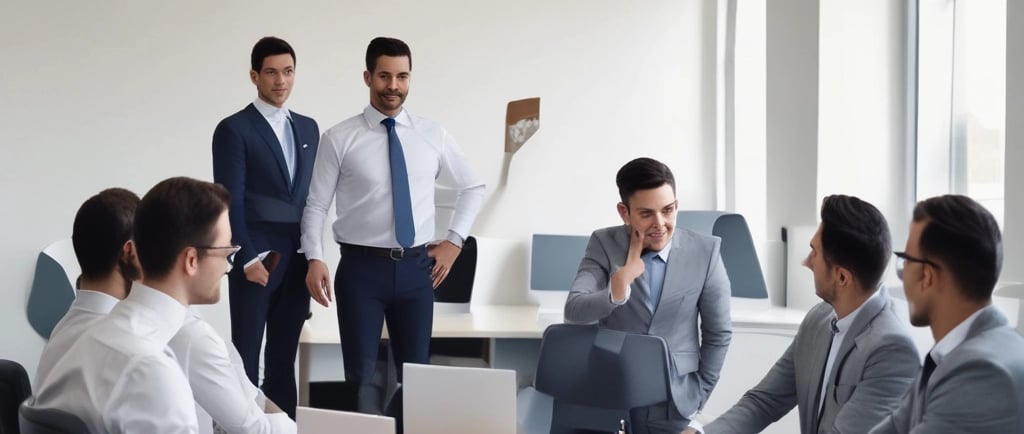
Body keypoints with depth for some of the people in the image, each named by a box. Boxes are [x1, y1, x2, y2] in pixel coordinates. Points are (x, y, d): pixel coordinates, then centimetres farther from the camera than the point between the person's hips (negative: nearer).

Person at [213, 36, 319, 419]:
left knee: (284, 358, 10)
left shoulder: (308, 128, 13)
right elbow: (229, 201, -9)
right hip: (256, 259, -5)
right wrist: (248, 259, -14)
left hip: (297, 260, 5)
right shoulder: (233, 129, -5)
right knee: (246, 358, -1)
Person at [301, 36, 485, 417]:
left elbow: (473, 188, 17)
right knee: (362, 374, 0)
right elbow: (316, 205, -3)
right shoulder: (339, 139, -4)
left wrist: (454, 242, 8)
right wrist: (315, 259, -16)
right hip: (361, 267, -3)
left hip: (416, 268, 3)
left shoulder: (433, 136, 5)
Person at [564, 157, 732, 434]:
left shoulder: (705, 252, -7)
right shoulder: (604, 244, -6)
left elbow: (719, 334, 3)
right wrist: (620, 283, -31)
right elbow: (573, 312, -17)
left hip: (672, 404, 0)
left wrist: (697, 395, 2)